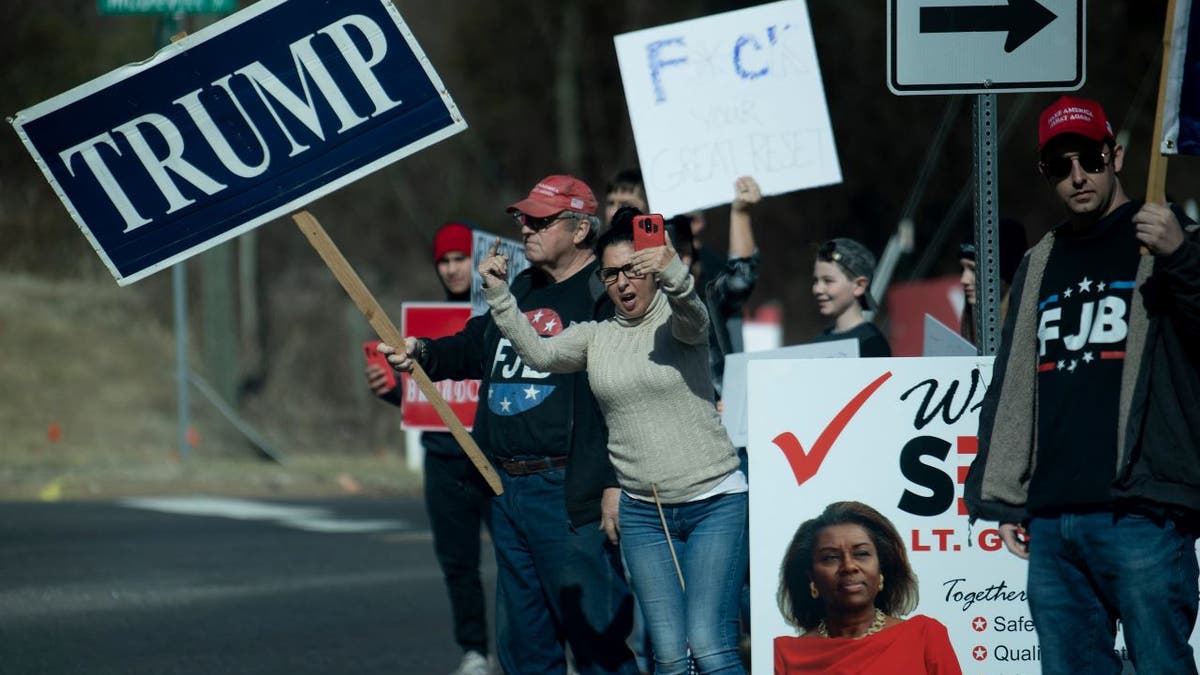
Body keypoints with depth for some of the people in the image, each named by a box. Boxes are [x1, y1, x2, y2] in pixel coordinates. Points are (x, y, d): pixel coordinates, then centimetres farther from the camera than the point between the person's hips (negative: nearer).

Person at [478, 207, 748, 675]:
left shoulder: (675, 320, -4)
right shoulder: (596, 337, 10)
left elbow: (690, 312, -27)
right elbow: (538, 352, -4)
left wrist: (673, 271, -50)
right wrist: (498, 294, -16)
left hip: (714, 502, -4)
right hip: (643, 510, 4)